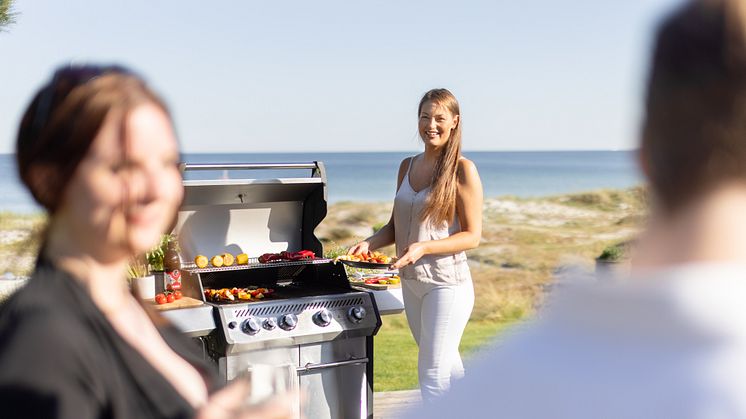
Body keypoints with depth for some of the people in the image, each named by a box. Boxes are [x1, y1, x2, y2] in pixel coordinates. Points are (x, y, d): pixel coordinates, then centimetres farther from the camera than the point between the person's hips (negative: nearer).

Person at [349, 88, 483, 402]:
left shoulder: (462, 170, -10)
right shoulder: (407, 166, 9)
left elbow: (472, 235, -12)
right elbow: (396, 225, 15)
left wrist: (424, 247, -24)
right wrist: (369, 243, -4)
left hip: (447, 283, -6)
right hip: (410, 281, 6)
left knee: (432, 372, -5)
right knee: (447, 366, 17)